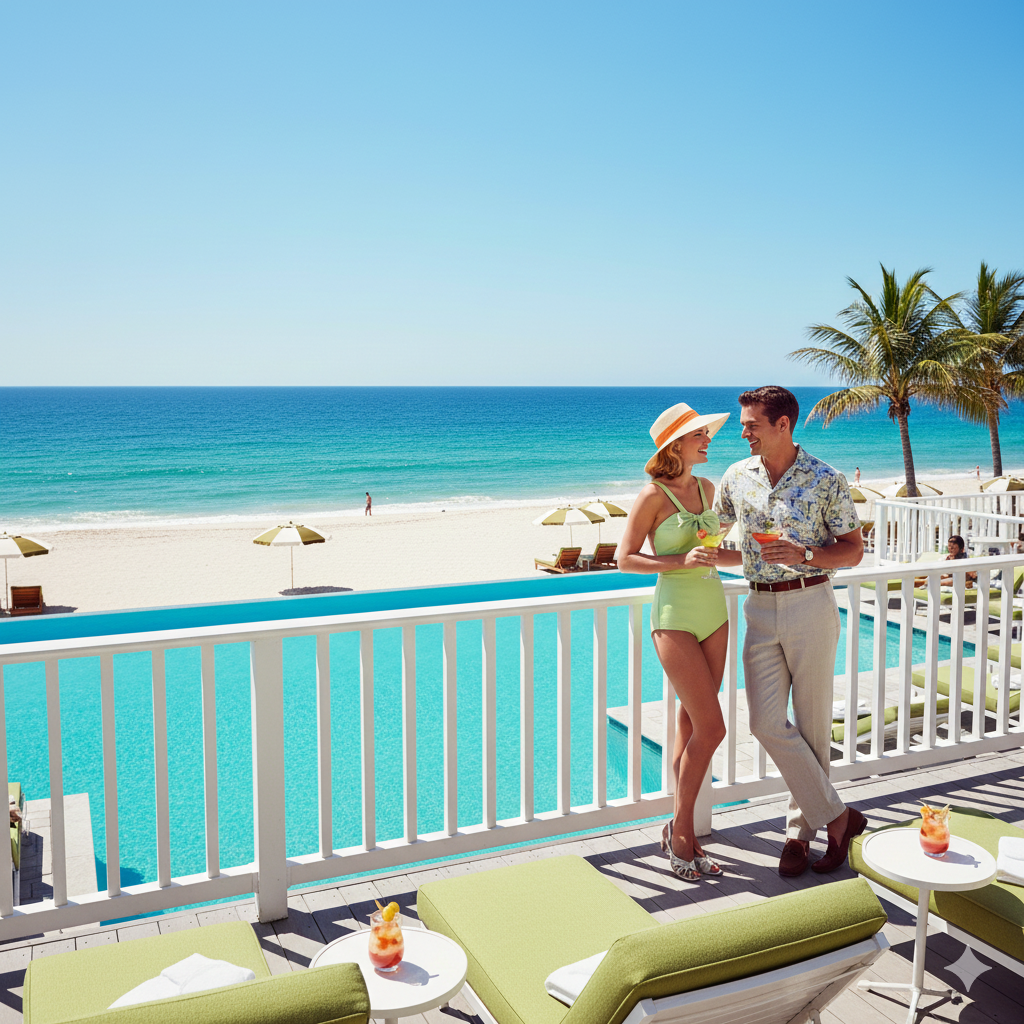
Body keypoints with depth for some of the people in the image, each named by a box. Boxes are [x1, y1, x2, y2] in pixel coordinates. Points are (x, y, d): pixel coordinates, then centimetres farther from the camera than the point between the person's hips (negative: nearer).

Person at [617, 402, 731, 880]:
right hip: (675, 617, -6)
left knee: (691, 725, 10)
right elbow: (625, 558, -10)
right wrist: (682, 561, -19)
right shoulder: (653, 495, -11)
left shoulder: (707, 488, 9)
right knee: (710, 728, -9)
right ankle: (680, 830, 9)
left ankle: (682, 832, 20)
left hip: (713, 612, 7)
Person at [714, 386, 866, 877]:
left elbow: (853, 550, -2)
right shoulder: (736, 477, 6)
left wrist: (803, 554, -17)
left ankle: (801, 828, 20)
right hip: (760, 610, 4)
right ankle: (837, 816, 7)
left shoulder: (827, 480, -5)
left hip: (811, 604, -3)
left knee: (812, 724, 4)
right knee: (767, 722, -6)